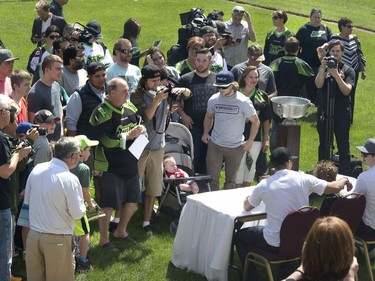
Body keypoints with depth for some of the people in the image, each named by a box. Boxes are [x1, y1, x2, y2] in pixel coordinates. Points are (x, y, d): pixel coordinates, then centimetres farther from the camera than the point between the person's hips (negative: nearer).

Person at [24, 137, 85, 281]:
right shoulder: (70, 179, -19)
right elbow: (77, 214, -13)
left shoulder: (36, 169, -2)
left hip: (33, 235, 5)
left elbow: (27, 201, 9)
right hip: (57, 239, -5)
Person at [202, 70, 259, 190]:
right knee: (212, 178, 0)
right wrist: (206, 133, 4)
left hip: (236, 147, -2)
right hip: (215, 145, 2)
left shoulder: (243, 101, -10)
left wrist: (250, 142, -7)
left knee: (230, 180, 10)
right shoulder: (213, 99, -1)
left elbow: (255, 122, -2)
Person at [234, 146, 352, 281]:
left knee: (239, 236, 20)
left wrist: (247, 199, 31)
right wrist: (345, 180, 18)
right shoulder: (304, 179, -9)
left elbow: (246, 207, 7)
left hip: (275, 244, -3)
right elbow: (334, 187, -5)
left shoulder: (264, 185, -9)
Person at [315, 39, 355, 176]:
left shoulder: (348, 70, 0)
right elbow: (318, 84, -11)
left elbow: (347, 90, -14)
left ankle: (345, 176, 5)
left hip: (342, 113, -2)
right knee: (324, 145, 13)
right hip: (324, 112, 2)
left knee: (343, 147, -1)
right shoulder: (323, 68, 6)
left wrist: (336, 75, -22)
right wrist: (323, 68, -21)